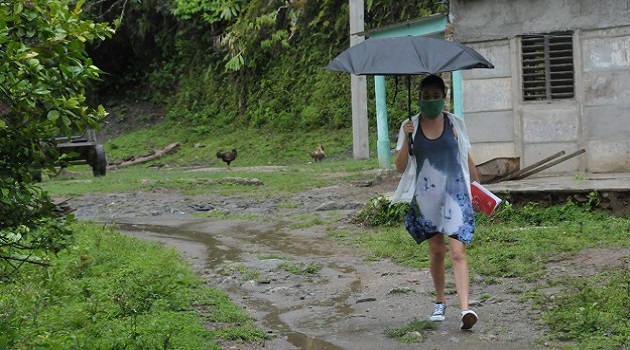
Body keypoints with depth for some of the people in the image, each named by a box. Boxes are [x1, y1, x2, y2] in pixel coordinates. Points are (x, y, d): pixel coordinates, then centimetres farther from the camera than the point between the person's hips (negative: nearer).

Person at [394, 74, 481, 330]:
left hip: (455, 195, -1)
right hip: (426, 198, 1)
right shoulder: (410, 126, 2)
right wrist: (406, 139, -16)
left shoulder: (455, 123, 3)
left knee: (457, 253, -11)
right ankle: (440, 302, 30)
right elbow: (400, 168, -3)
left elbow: (467, 159, 11)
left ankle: (465, 309, -19)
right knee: (436, 251, 12)